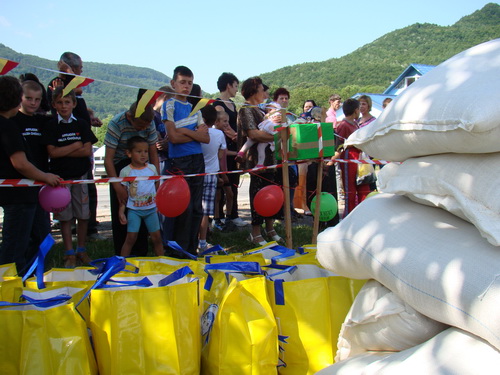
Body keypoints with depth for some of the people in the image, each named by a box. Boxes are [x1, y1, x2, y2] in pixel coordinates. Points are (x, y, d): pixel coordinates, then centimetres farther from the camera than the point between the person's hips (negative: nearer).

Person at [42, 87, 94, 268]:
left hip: (80, 175, 1)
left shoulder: (81, 124, 2)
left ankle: (81, 250, 20)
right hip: (60, 176, -1)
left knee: (83, 214, 6)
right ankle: (69, 253, 14)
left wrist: (63, 151, -11)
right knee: (65, 216, 4)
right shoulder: (51, 126, -1)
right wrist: (75, 146, -9)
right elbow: (52, 152, -10)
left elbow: (87, 151, -7)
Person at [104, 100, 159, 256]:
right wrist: (118, 187, -29)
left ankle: (141, 253, 15)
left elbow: (153, 153, -2)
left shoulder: (149, 124, -10)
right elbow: (108, 159, -22)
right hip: (120, 165, -3)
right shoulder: (116, 124, -22)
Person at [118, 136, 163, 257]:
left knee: (156, 237, 6)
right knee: (131, 237, -6)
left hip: (151, 208, 3)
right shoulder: (125, 172, -6)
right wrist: (121, 211, -6)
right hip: (134, 210, -3)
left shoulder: (152, 168, 2)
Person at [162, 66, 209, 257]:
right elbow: (174, 137, -13)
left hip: (198, 160, 6)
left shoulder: (194, 108, 15)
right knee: (184, 209, -5)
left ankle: (192, 249, 19)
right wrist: (197, 133, -3)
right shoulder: (169, 105, -2)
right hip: (179, 161, -6)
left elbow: (206, 138, 5)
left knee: (196, 208, 9)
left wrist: (186, 131, -9)